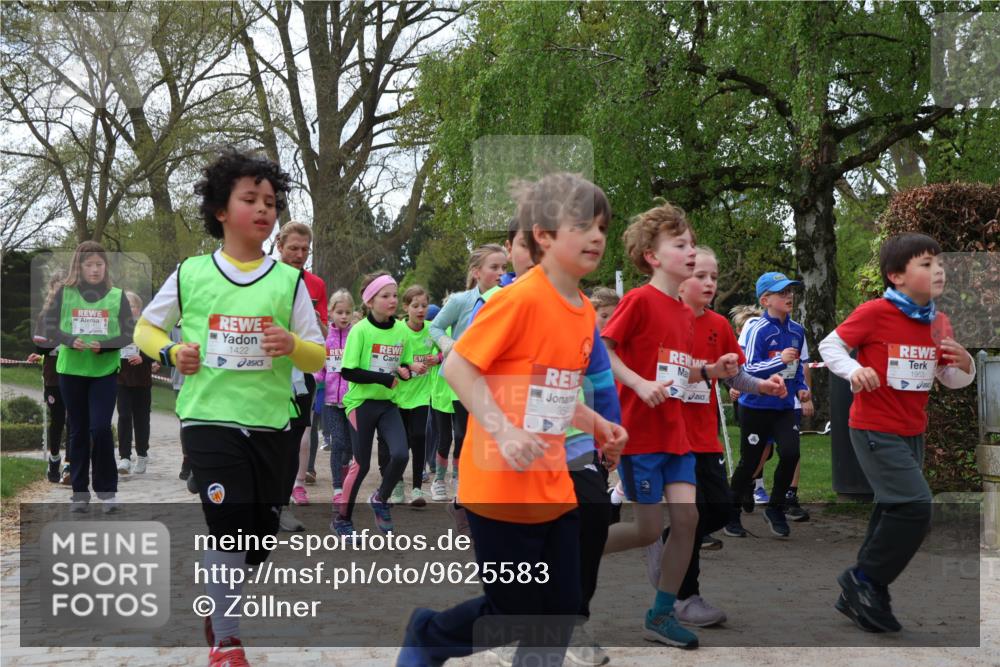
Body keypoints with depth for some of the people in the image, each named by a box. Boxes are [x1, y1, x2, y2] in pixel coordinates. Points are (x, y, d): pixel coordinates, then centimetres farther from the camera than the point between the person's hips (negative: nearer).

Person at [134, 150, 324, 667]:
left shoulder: (289, 281, 2)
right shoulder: (190, 273, 0)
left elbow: (318, 358, 4)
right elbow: (145, 328, 13)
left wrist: (293, 345, -18)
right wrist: (172, 352, -8)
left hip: (270, 423, 3)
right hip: (208, 419, -2)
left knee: (259, 540, 9)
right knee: (229, 526, -15)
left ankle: (219, 603, 41)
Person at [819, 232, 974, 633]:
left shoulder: (939, 322, 4)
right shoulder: (875, 312, -15)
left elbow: (953, 380, 12)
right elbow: (830, 345, -7)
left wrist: (964, 364, -10)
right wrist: (854, 370, -25)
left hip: (912, 432, 8)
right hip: (874, 429, -8)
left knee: (893, 512, 13)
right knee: (915, 506, -17)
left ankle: (858, 598, 26)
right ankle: (863, 581, 1)